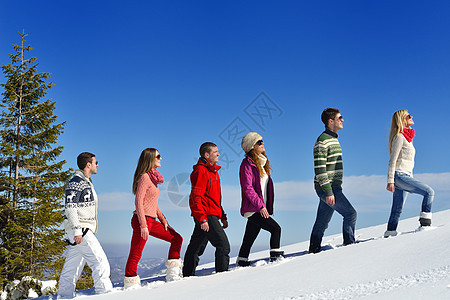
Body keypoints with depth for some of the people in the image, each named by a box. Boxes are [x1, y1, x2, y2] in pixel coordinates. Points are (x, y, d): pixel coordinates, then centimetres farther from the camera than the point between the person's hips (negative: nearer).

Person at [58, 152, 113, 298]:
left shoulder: (86, 182, 19)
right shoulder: (76, 182, -11)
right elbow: (70, 208, -17)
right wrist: (77, 230, -22)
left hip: (85, 230, 10)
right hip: (80, 230, -10)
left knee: (73, 265, 12)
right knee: (100, 261, -11)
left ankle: (64, 295, 18)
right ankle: (105, 292, -8)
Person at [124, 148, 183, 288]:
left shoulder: (152, 177, 17)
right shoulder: (144, 177, -11)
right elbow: (138, 201, -17)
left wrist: (163, 220, 16)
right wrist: (143, 225, -21)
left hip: (151, 221, 10)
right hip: (142, 219, -10)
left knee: (177, 239, 9)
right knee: (136, 254, -5)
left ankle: (172, 276, 13)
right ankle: (130, 284, 5)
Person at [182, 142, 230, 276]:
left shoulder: (212, 171, 20)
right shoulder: (201, 171, -11)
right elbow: (196, 196, -18)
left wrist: (223, 216, 22)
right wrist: (202, 219, -23)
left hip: (212, 215, 10)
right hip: (206, 215, -10)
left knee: (196, 247, 14)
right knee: (223, 244, -10)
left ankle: (188, 275, 21)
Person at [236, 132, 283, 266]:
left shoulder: (261, 163, 18)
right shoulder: (247, 164, -10)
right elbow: (247, 188, -17)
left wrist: (268, 206, 17)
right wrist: (260, 206, -21)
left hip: (260, 209, 8)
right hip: (252, 209, -8)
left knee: (249, 239, 12)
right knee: (276, 228, -16)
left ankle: (242, 261, 20)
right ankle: (275, 255, -9)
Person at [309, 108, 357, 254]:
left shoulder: (334, 139, 18)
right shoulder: (322, 141, -14)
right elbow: (320, 169, -19)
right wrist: (328, 192, -23)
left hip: (333, 187, 9)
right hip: (327, 188, -9)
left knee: (322, 222, 11)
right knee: (350, 213, -9)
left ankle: (314, 250, 17)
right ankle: (350, 244, -1)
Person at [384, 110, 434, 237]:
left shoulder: (407, 137, 21)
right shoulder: (399, 137, -7)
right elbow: (392, 160, -13)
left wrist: (411, 181, 24)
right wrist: (390, 181, -18)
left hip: (405, 176, 9)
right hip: (399, 175, -9)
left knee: (397, 210, 6)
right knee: (429, 192, -15)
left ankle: (390, 234, 7)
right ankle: (425, 223, -13)